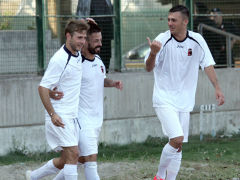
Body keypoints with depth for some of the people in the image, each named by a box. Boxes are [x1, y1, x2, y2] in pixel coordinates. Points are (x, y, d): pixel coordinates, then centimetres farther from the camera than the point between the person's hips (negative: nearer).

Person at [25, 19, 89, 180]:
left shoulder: (77, 55, 8)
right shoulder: (59, 59, -17)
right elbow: (43, 87, -17)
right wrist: (52, 114, -23)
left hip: (72, 117, 8)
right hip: (59, 117, -8)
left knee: (66, 161, 11)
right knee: (73, 153, -17)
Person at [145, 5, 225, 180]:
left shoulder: (197, 40, -2)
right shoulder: (162, 40, -12)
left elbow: (208, 64, 4)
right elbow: (149, 68, -15)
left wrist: (217, 88, -7)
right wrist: (153, 53, -36)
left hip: (184, 101, 4)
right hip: (164, 99, -4)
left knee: (178, 146, 6)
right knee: (177, 139, -20)